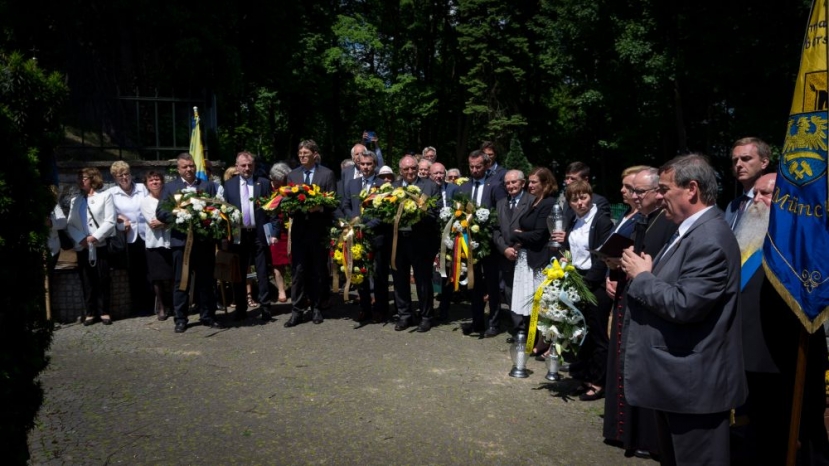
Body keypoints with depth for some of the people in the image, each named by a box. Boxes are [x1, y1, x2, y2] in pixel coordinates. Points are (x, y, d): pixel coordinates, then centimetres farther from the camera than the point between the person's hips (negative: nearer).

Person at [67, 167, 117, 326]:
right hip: (82, 247, 4)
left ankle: (104, 311, 9)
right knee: (86, 281, 4)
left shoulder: (105, 195, 3)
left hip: (101, 245, -3)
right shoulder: (75, 200, 16)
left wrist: (95, 237, -14)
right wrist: (80, 239, -9)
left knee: (103, 280, 0)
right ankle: (90, 312, 12)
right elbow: (70, 224, 8)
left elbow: (110, 221, -6)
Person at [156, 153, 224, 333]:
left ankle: (207, 316, 17)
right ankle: (181, 319, 12)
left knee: (206, 281, 8)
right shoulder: (170, 187, 7)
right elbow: (160, 212, -1)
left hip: (205, 240, 1)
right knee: (181, 282, 4)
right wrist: (179, 217, -16)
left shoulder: (208, 186, 10)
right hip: (181, 241, -1)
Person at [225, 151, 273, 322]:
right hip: (238, 235, 2)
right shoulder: (229, 185, 6)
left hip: (259, 234, -1)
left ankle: (265, 308, 11)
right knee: (239, 274, 10)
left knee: (263, 273, 4)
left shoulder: (264, 183, 4)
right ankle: (240, 308, 21)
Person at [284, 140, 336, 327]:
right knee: (297, 270, -1)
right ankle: (297, 310, 4)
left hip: (319, 229, -2)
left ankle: (316, 308, 19)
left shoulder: (327, 174, 1)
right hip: (299, 228, 2)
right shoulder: (292, 175, 11)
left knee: (318, 270, 7)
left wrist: (319, 208, -19)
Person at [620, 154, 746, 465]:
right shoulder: (691, 230, 11)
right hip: (676, 377, 10)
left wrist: (642, 276, -15)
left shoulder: (710, 239, -22)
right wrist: (642, 271, -3)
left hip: (693, 383, -10)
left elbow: (684, 305, -29)